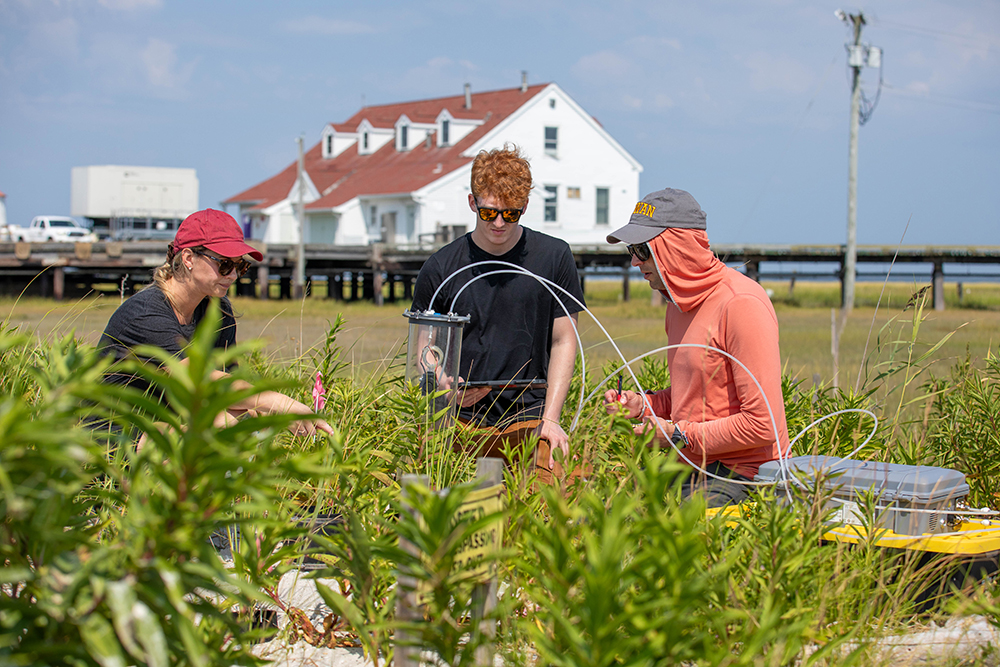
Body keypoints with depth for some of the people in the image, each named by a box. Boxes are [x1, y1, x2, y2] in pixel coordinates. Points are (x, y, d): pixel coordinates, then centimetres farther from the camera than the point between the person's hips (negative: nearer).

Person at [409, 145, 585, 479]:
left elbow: (563, 341, 6)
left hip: (529, 418, 0)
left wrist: (550, 419, -3)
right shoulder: (440, 268, 3)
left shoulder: (554, 257, 3)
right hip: (462, 419, 1)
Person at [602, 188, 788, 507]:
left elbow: (763, 424, -21)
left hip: (743, 472, -9)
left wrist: (679, 434, -14)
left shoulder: (741, 304, -18)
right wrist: (642, 404, 7)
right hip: (693, 465, 9)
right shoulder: (680, 301, 13)